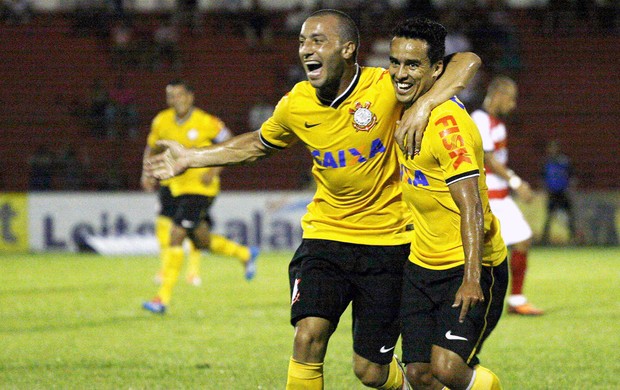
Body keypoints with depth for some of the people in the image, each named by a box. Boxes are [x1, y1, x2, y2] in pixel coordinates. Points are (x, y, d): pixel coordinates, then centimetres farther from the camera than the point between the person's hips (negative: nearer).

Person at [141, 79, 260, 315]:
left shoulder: (206, 123, -14)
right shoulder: (162, 121, 0)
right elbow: (152, 148, 15)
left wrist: (214, 171, -14)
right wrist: (148, 174, 0)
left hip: (200, 188, -6)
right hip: (175, 186, 6)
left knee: (176, 236, -16)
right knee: (202, 241, 13)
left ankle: (163, 298, -12)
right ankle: (245, 254, 41)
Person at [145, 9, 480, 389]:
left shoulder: (387, 87, -17)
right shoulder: (296, 105, -4)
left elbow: (467, 61, -20)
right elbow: (259, 144, 18)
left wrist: (424, 105, -35)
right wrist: (191, 158, 17)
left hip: (387, 241, -3)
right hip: (325, 234, 3)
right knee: (308, 337, -19)